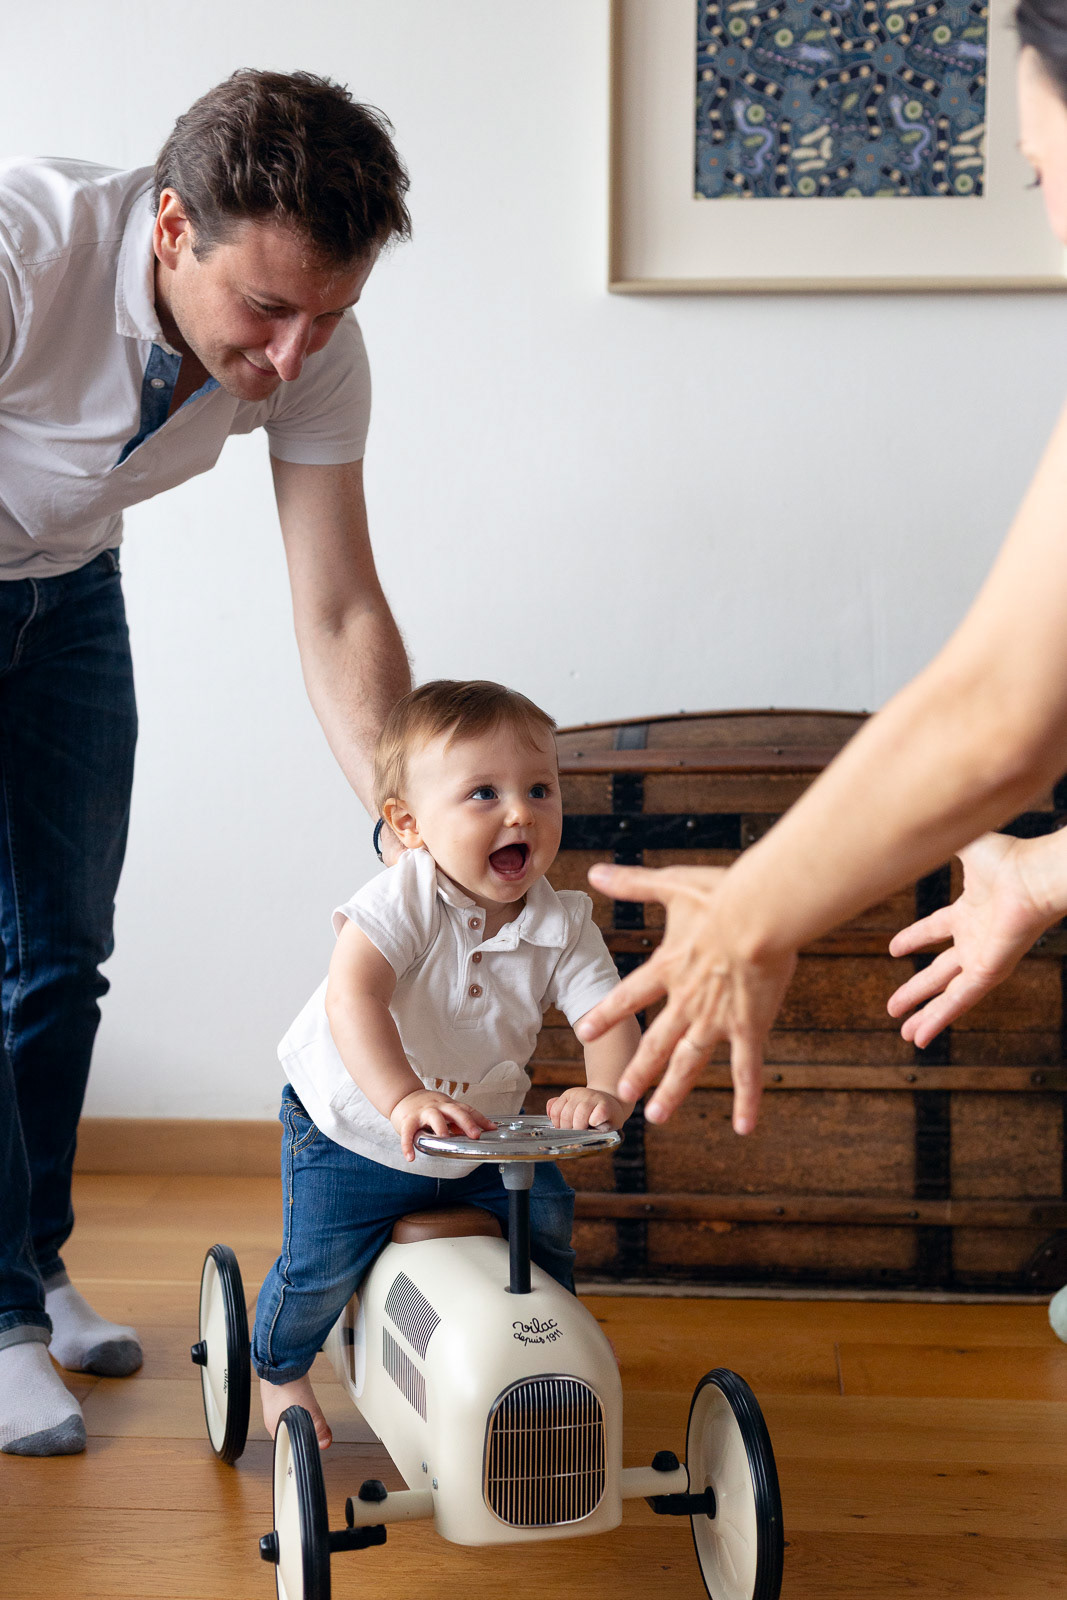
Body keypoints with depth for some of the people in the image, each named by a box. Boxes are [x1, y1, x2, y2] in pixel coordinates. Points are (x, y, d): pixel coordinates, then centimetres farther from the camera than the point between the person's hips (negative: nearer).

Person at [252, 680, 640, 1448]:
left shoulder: (563, 925, -15)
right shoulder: (404, 900, -27)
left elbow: (609, 1017, -22)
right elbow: (351, 996, -40)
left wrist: (606, 1092, -45)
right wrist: (403, 1100, -54)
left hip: (481, 1133, 4)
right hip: (353, 1129, -4)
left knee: (546, 1225, -2)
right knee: (319, 1269, -7)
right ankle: (280, 1368, 27)